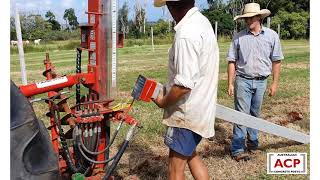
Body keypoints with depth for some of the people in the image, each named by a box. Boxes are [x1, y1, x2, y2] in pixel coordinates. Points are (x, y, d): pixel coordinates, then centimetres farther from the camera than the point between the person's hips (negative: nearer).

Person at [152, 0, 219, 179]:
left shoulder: (187, 33, -25)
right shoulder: (201, 21, 6)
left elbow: (184, 84, -28)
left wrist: (164, 101, -10)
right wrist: (169, 90, 13)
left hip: (188, 112, -10)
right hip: (200, 106, 10)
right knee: (190, 154, 25)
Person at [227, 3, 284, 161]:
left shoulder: (271, 36, 1)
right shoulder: (238, 37, -1)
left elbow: (276, 61, 4)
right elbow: (232, 62, 1)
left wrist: (275, 83, 1)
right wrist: (230, 83, -2)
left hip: (261, 82, 2)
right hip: (243, 81, -1)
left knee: (255, 114, 14)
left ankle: (253, 142, 30)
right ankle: (238, 149, 3)